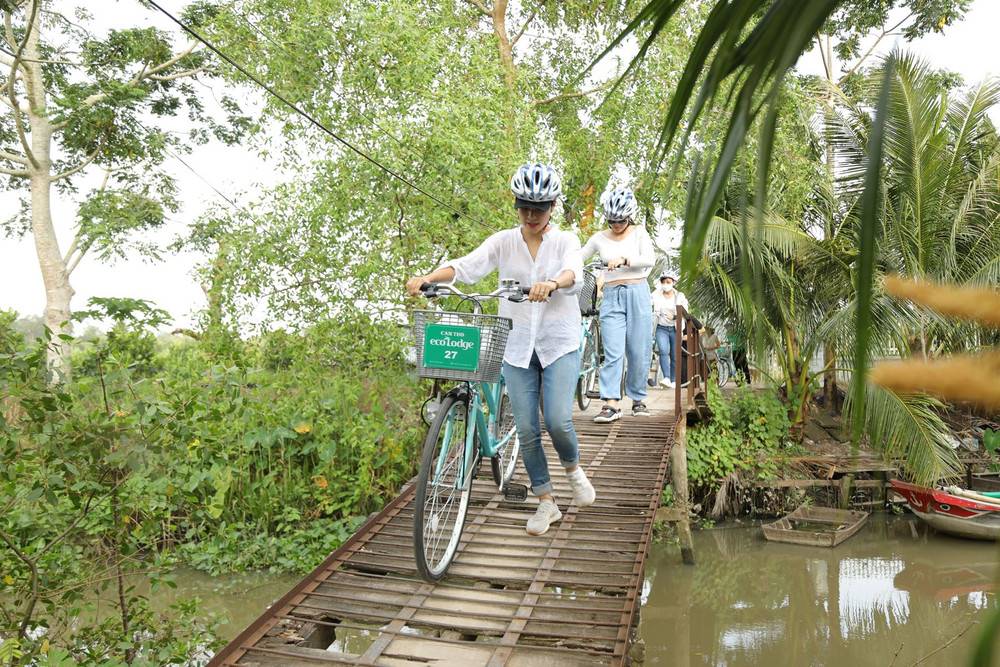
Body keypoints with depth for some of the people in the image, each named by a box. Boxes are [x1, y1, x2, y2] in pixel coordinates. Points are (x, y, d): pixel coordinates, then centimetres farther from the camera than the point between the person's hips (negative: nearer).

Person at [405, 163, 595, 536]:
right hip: (517, 347, 2)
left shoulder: (565, 241, -1)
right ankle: (546, 503, 20)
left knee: (558, 421, -14)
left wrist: (552, 283, -47)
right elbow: (467, 266, -13)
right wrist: (428, 277, -32)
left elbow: (573, 273, -23)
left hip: (559, 344, -2)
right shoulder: (504, 242, 2)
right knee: (526, 429, 2)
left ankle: (573, 469, 20)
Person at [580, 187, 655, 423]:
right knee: (613, 352, -9)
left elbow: (649, 259, -12)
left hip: (637, 294, 0)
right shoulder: (599, 238, 8)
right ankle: (611, 403, -12)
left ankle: (638, 399, 17)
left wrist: (623, 259, -27)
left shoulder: (639, 233, 4)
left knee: (639, 351, 3)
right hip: (612, 297, 0)